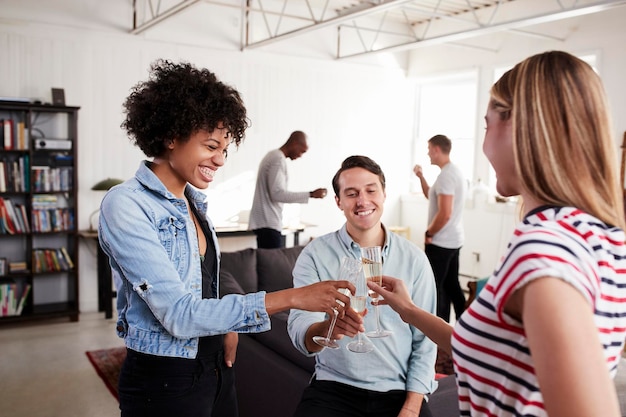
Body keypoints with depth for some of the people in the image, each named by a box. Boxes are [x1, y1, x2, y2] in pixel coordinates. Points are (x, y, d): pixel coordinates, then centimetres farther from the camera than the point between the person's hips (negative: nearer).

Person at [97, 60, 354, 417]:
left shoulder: (194, 199, 4)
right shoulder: (125, 205, -20)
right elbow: (178, 314, -26)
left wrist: (228, 327, -4)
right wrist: (292, 298, -29)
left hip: (215, 368, 7)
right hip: (163, 379, -7)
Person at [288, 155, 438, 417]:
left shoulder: (414, 259, -1)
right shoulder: (315, 255, -6)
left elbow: (424, 340, 2)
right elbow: (299, 331, -16)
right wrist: (328, 329, -37)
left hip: (399, 391, 2)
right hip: (334, 389, -1)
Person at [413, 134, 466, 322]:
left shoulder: (446, 175, -19)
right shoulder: (454, 171, 12)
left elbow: (444, 213, -26)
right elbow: (432, 196, 23)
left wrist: (428, 233, -13)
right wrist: (421, 176, 15)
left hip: (440, 242, -10)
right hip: (453, 240, 10)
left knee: (435, 287, -1)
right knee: (451, 285, 17)